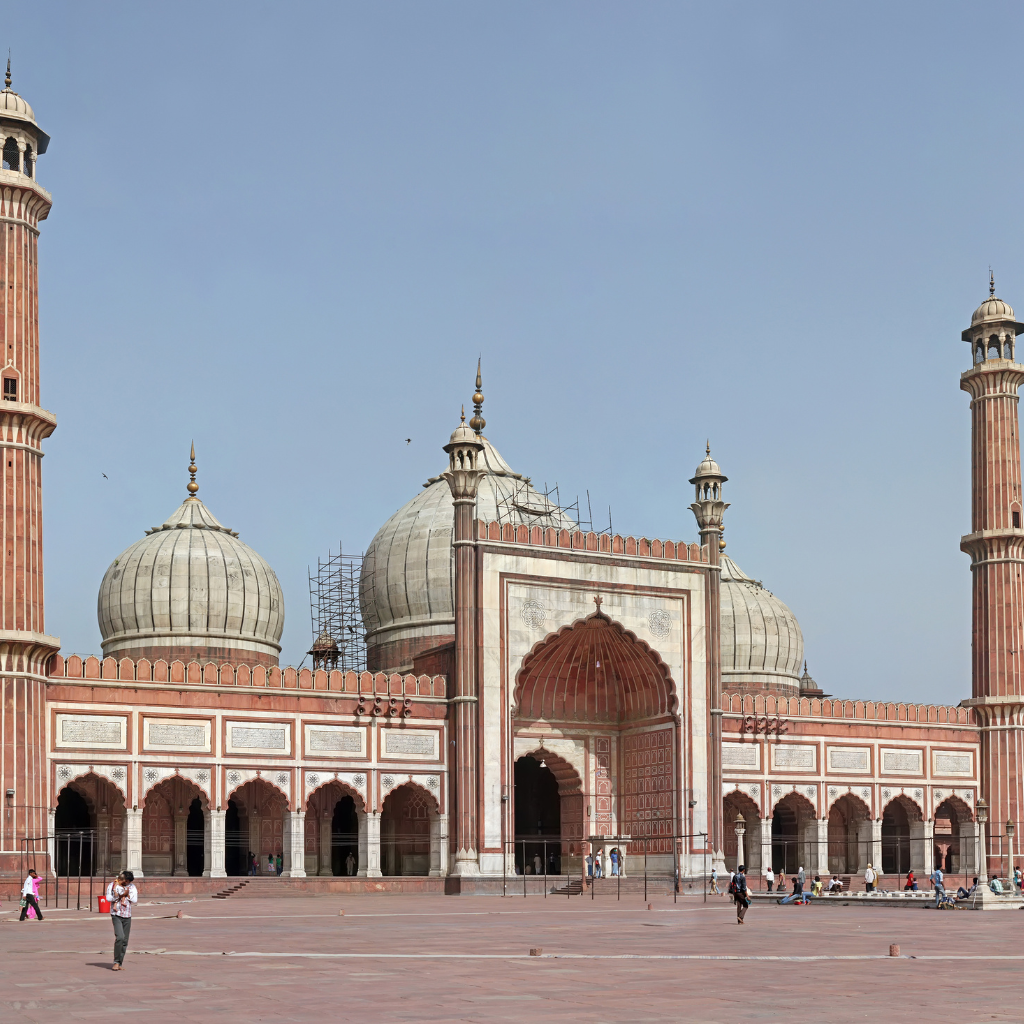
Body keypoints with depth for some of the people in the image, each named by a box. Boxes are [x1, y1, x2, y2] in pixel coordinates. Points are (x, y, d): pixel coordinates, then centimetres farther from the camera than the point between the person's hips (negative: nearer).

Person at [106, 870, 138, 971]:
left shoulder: (132, 886, 10)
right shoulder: (113, 885, 1)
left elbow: (135, 900, 1)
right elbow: (109, 898, -12)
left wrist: (127, 895, -11)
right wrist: (122, 895, -17)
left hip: (127, 917, 4)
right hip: (116, 915, -4)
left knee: (125, 941, 4)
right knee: (120, 937, -21)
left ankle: (120, 963, 13)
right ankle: (116, 962, -11)